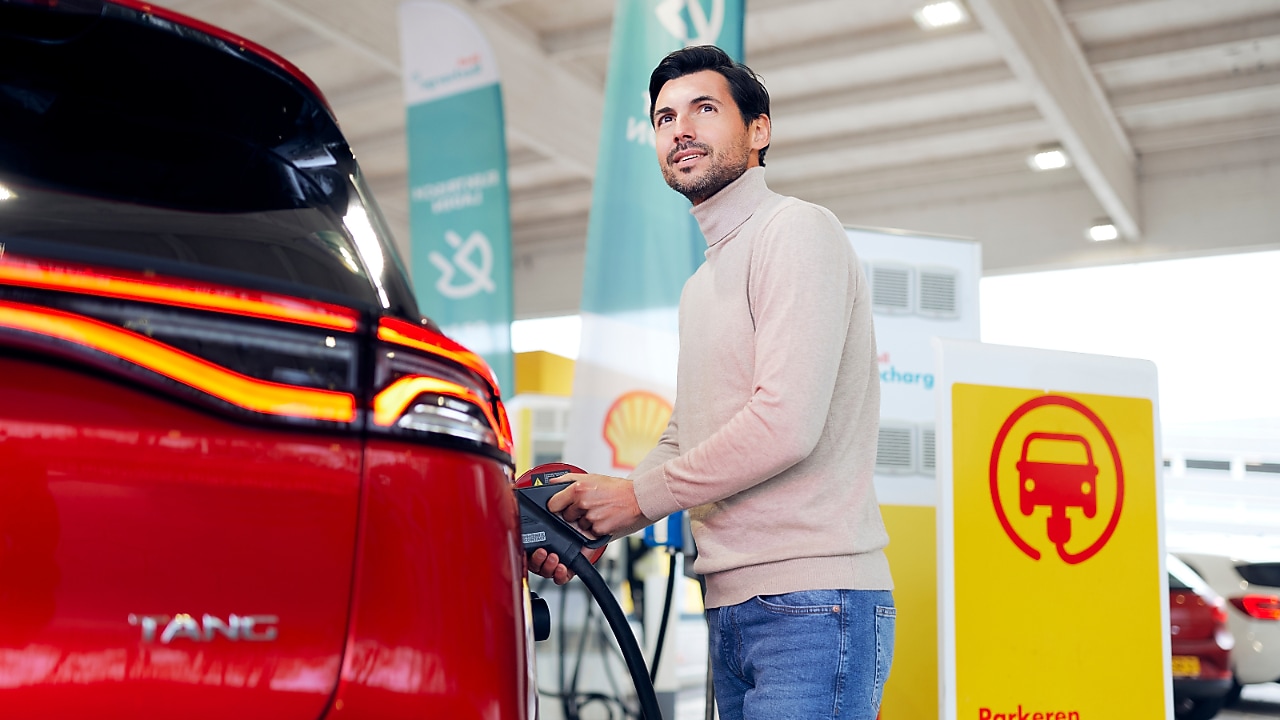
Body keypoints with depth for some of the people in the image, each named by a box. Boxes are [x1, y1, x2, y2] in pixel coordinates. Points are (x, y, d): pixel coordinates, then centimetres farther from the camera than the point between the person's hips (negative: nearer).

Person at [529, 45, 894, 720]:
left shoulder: (796, 230, -7)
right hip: (730, 608, 9)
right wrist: (592, 521, 4)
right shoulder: (701, 283, 22)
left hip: (810, 605, -8)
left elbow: (786, 426, -18)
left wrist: (637, 495, -9)